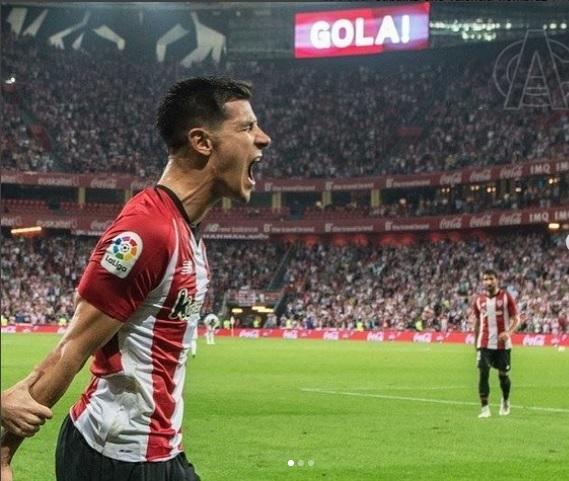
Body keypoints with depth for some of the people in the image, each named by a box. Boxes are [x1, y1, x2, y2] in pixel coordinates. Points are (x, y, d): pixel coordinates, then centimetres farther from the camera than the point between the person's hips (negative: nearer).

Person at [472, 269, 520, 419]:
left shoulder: (506, 297, -3)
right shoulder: (479, 300, 6)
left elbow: (516, 318, -3)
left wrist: (509, 332, -22)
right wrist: (476, 343, 15)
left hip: (503, 343, -1)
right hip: (484, 344, 2)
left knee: (503, 374, 9)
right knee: (483, 374, -11)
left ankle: (505, 402, 35)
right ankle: (485, 408, -10)